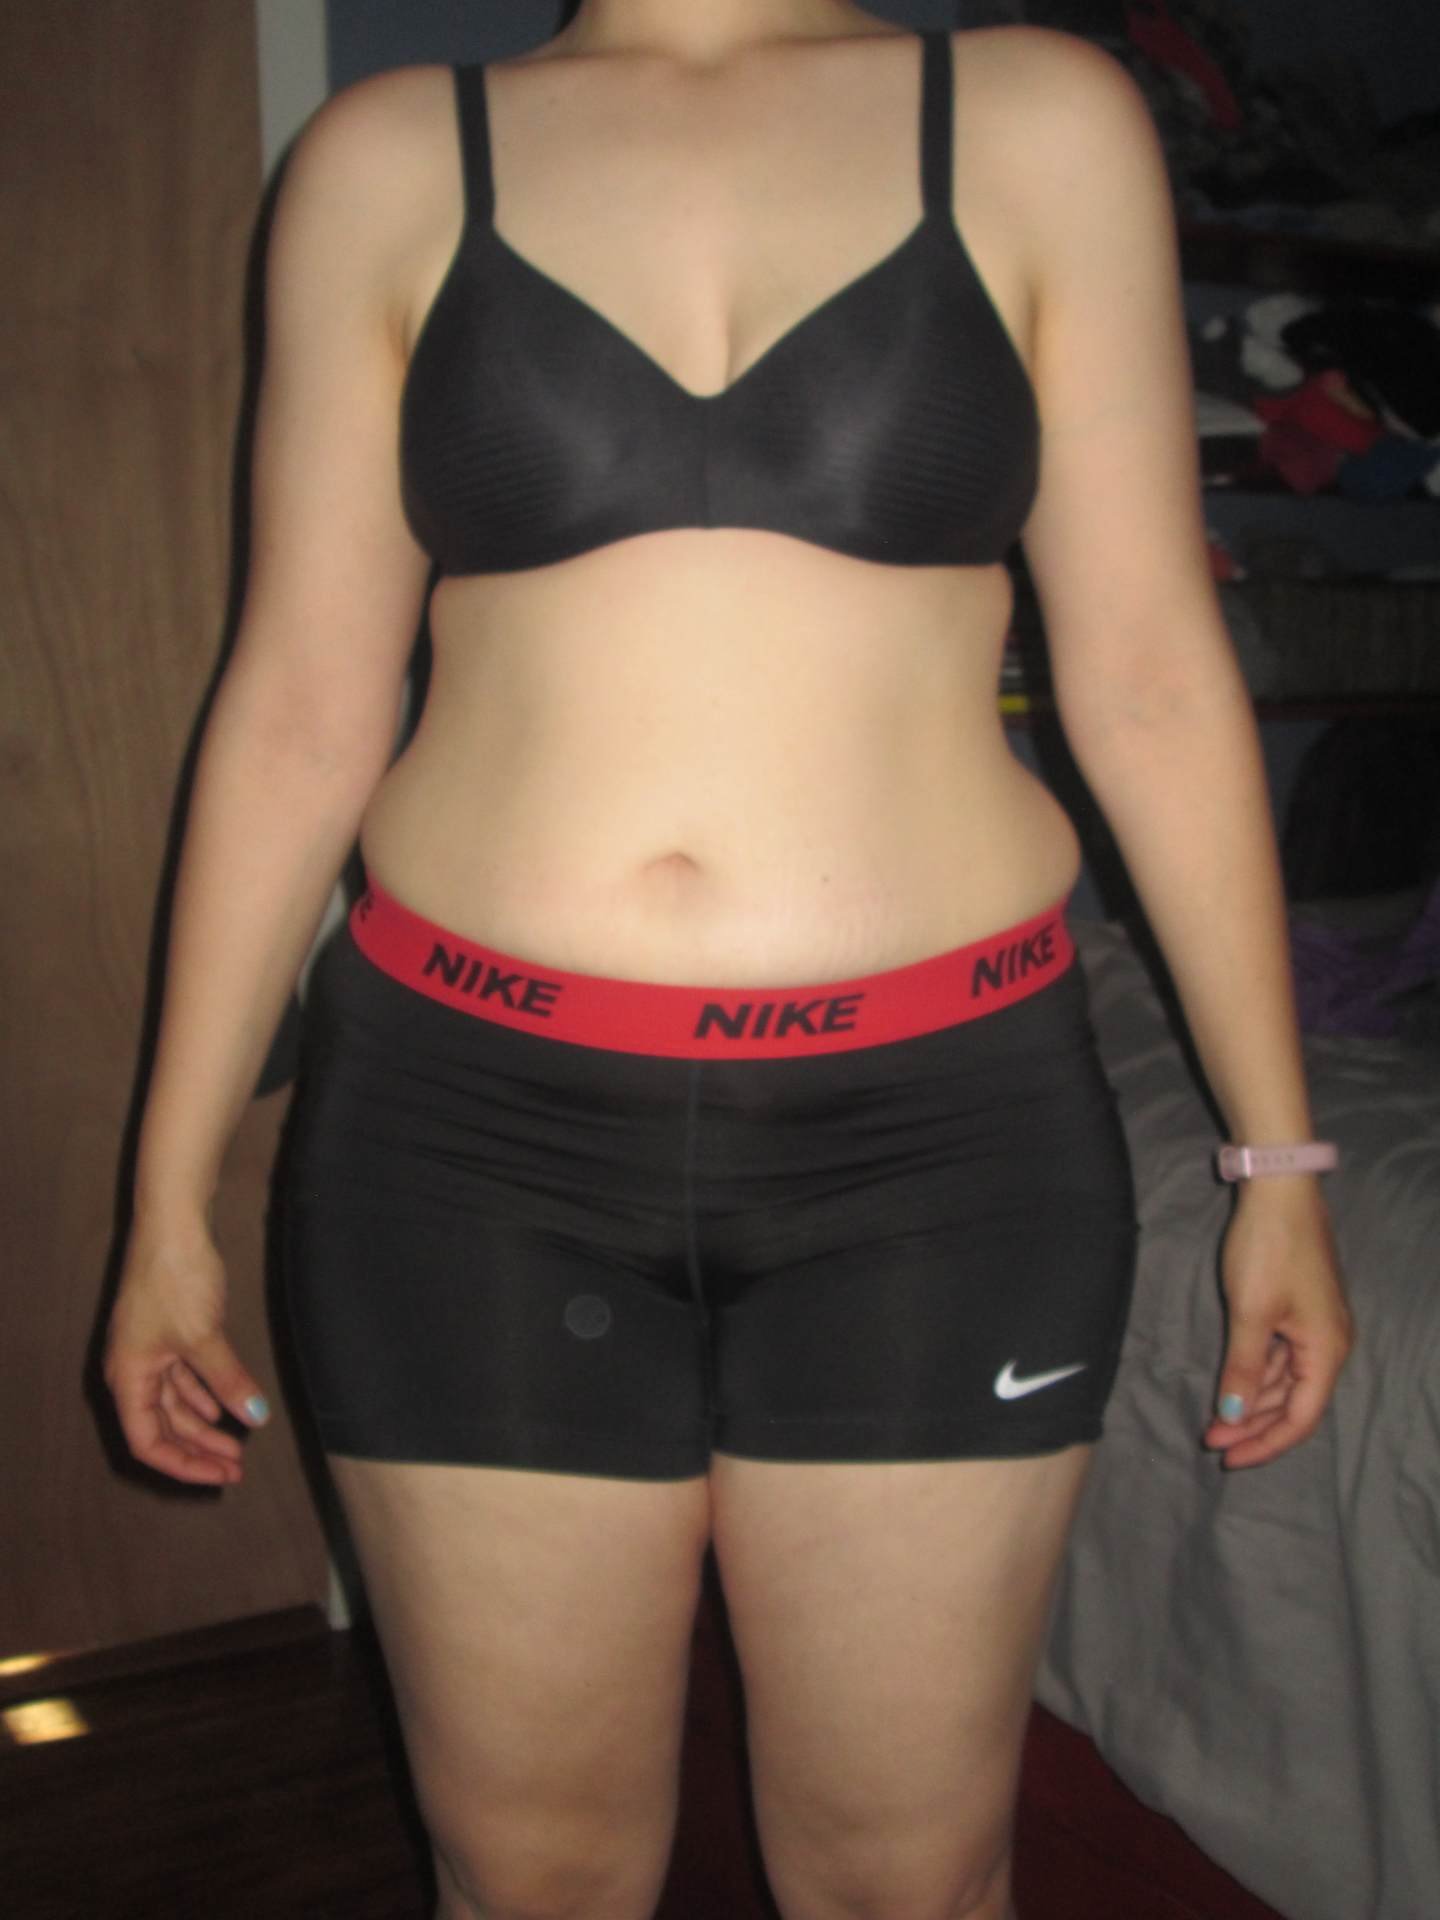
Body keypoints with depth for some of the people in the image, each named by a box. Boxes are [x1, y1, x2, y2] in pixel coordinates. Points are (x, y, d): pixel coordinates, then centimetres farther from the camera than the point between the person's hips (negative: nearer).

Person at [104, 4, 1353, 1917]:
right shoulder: (390, 157, 6)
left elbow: (1152, 678, 4)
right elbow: (299, 709, 5)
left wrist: (1279, 1152, 4)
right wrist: (172, 1196, 6)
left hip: (937, 1120, 0)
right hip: (475, 1121, 1)